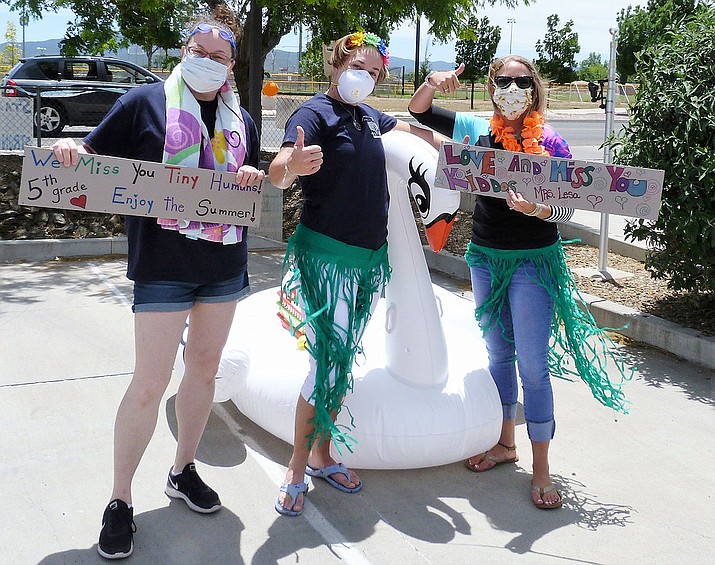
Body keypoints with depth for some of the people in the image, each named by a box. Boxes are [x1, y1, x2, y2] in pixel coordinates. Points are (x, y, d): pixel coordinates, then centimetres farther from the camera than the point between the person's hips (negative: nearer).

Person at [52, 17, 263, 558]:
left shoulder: (241, 119, 11)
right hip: (164, 264, -5)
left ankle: (183, 471, 33)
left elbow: (255, 184, 17)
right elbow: (95, 160, -1)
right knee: (150, 382, -4)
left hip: (225, 263, 5)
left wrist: (253, 177, -6)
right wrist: (71, 149, -23)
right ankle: (120, 501, 11)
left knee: (205, 368, 14)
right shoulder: (146, 102, -2)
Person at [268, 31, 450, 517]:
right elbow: (277, 174, -26)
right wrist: (292, 166, -48)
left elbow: (411, 125, 34)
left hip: (370, 256, 8)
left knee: (345, 358, 12)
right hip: (326, 253, -7)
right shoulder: (316, 113, -10)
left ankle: (322, 455, 24)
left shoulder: (370, 118, 12)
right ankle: (297, 471, 2)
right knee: (329, 359, -12)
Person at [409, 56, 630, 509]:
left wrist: (536, 209, -30)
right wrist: (434, 82, -14)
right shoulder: (478, 130, 2)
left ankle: (542, 469, 8)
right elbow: (419, 110, 6)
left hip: (535, 262, -4)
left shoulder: (551, 142, -8)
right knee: (498, 352, 16)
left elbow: (567, 208, -9)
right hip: (485, 257, 4)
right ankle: (505, 443, 33)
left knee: (533, 364, -4)